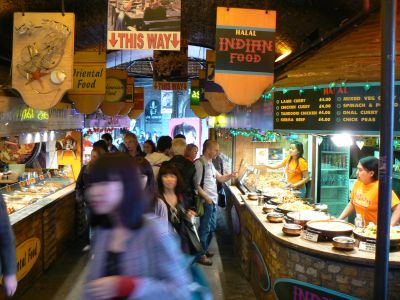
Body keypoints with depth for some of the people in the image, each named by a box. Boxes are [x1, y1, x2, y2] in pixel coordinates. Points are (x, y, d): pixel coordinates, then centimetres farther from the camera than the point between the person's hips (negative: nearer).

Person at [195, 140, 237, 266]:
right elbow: (196, 185, -19)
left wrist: (230, 176, 3)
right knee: (205, 228, 0)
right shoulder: (199, 163, -16)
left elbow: (220, 178, 21)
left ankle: (205, 250, 32)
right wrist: (206, 197, -21)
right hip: (206, 201, -9)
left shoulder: (210, 163, 13)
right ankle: (201, 255, 12)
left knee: (212, 227, 17)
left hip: (213, 200, 9)